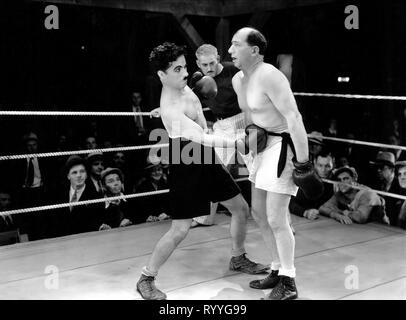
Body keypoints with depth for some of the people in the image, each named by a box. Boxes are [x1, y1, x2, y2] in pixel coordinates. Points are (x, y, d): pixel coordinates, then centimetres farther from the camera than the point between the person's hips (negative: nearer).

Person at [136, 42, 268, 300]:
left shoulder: (183, 87, 0)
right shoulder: (170, 110, -27)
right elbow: (201, 138, -33)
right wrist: (236, 143, -36)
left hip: (208, 161, 9)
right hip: (187, 166, -9)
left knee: (242, 210, 14)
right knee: (180, 230, -8)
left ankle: (238, 258, 37)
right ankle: (146, 279, 10)